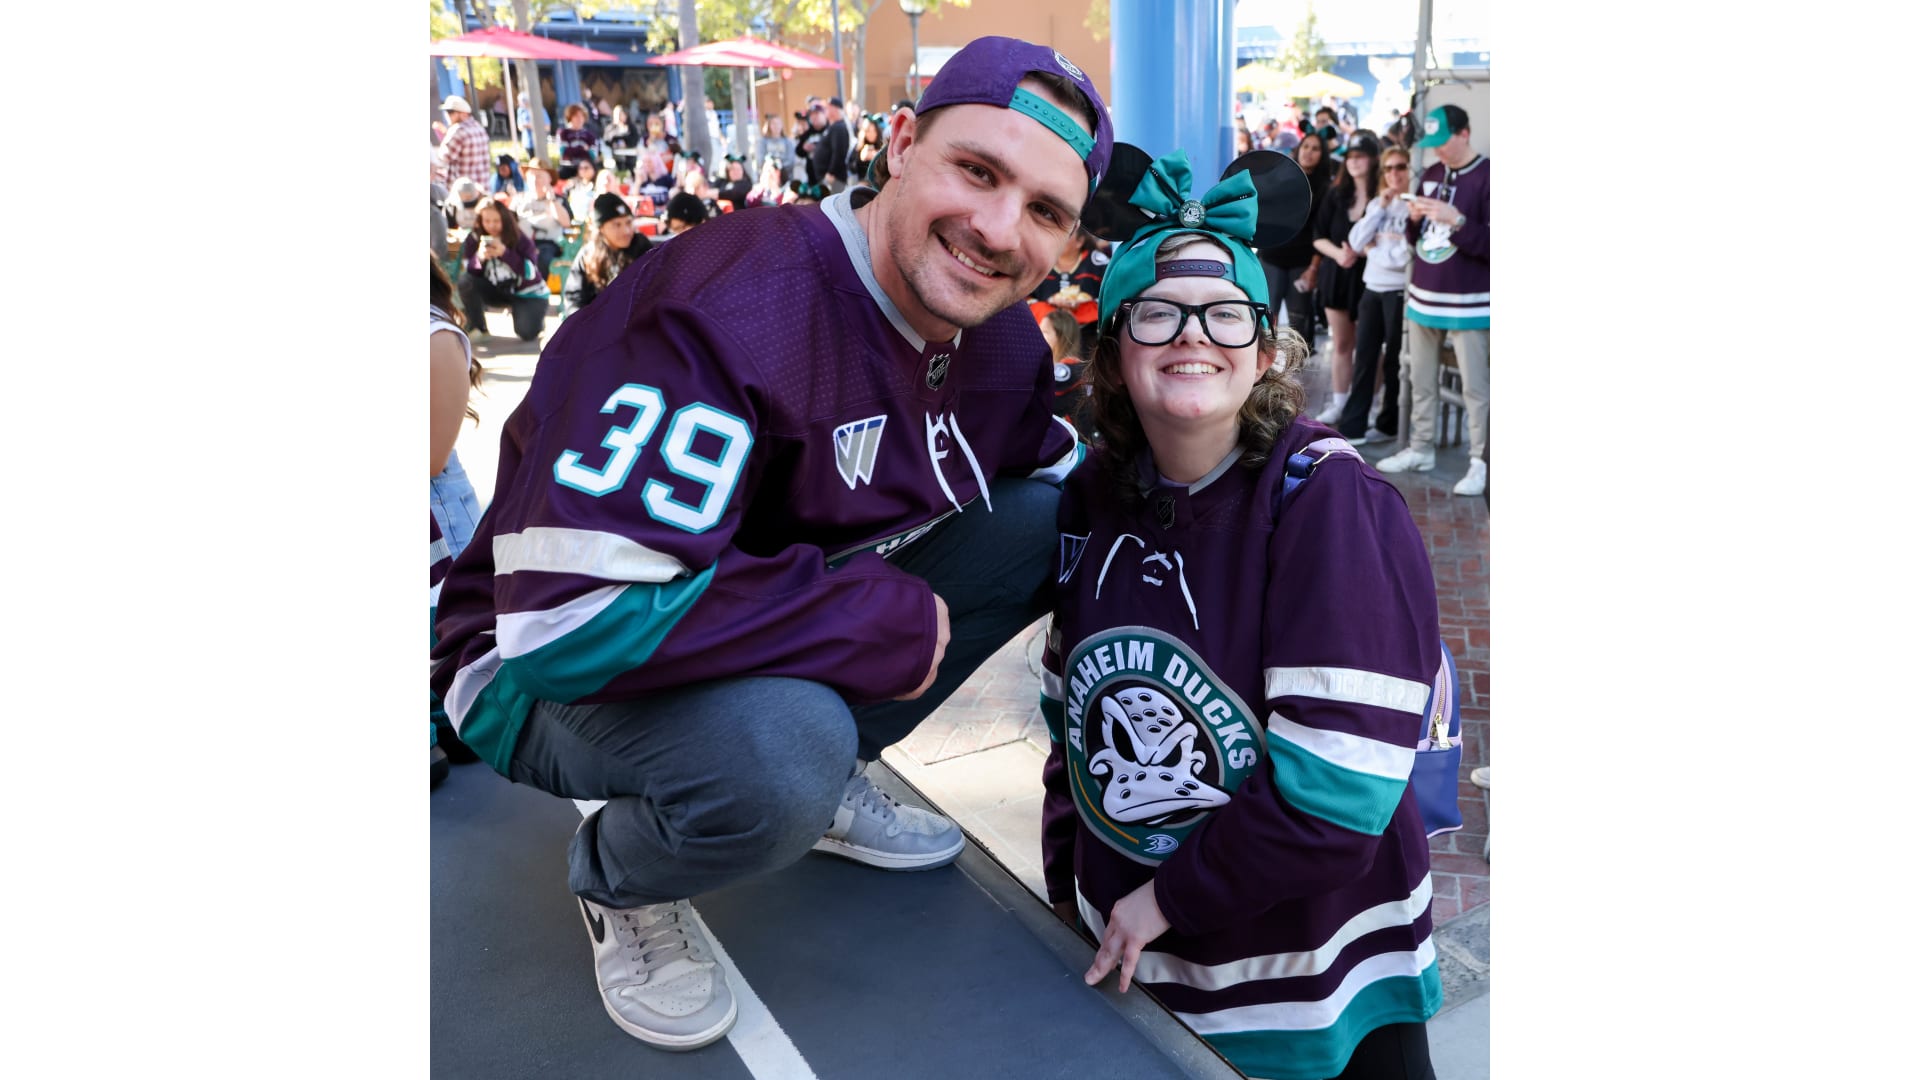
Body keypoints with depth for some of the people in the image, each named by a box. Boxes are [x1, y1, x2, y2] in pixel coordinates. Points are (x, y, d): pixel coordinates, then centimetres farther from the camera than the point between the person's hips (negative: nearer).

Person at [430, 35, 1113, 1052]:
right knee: (781, 759, -39)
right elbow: (564, 617, -37)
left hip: (793, 634, 7)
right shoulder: (732, 307, -32)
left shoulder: (1001, 340, -5)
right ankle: (616, 878, 0)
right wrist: (882, 620, -29)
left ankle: (822, 775, 10)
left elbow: (1066, 477, 14)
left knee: (1054, 519, -3)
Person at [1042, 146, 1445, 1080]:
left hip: (1315, 976, -4)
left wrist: (1172, 898, -16)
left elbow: (1336, 793, -24)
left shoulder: (1331, 505, -21)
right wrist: (1068, 885, 6)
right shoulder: (1093, 498, -4)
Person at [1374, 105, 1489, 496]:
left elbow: (1489, 246, -14)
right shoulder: (1430, 175, 11)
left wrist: (1455, 219, -24)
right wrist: (1414, 219, -4)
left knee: (1474, 386, -2)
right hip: (1422, 295, 7)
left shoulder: (1485, 177, -10)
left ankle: (1480, 462, 2)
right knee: (1421, 380, 15)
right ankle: (1420, 448, 26)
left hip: (1467, 302, -7)